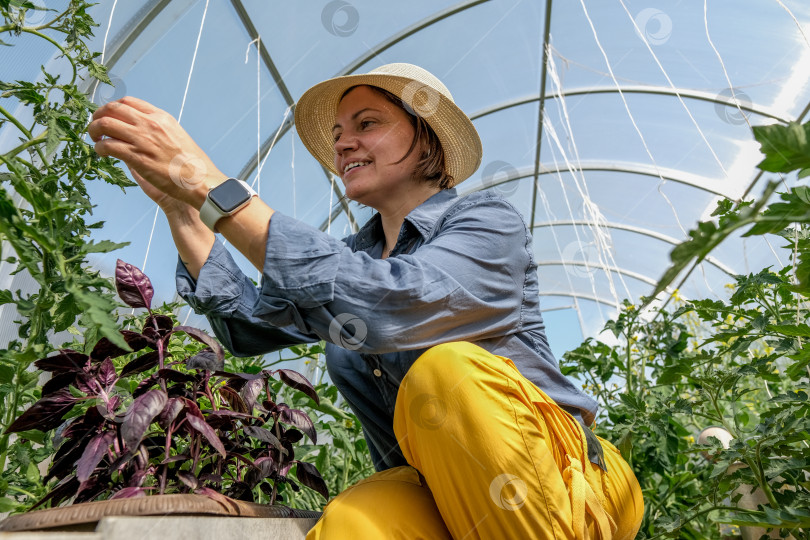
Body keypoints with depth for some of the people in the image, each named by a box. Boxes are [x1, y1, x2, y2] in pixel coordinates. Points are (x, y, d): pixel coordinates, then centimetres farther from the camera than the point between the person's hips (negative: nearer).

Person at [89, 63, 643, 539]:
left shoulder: (489, 221, -9)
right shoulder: (353, 256, 11)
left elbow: (385, 309, -29)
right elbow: (250, 324, 3)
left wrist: (213, 187, -27)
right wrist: (179, 207, -4)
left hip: (560, 478, -1)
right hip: (433, 486, 2)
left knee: (444, 371, -32)